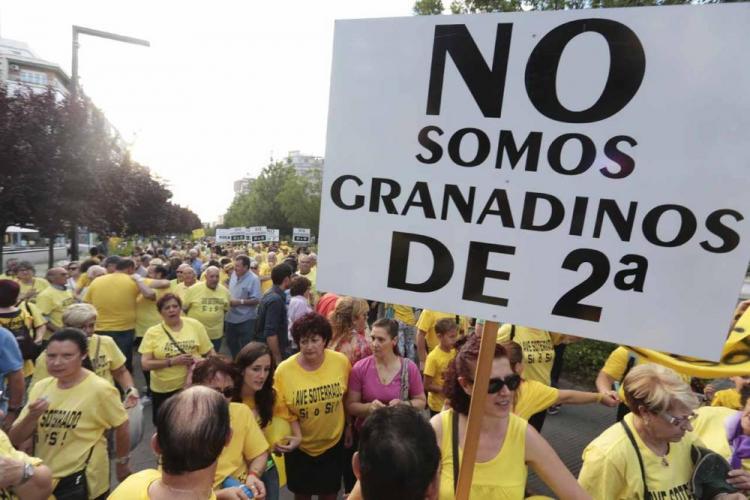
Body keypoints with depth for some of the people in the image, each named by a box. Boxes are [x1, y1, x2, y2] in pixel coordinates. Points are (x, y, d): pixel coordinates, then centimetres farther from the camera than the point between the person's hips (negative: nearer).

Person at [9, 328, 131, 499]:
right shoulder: (40, 387, -4)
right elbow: (15, 440, -1)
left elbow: (122, 427, -9)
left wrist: (122, 464, 2)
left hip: (82, 482, -5)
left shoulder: (99, 389, -21)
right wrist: (32, 416, -21)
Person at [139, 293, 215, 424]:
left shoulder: (195, 325, -3)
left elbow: (210, 352, 4)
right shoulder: (152, 332, -4)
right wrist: (172, 361, -19)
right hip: (163, 390, 0)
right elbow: (145, 364, -8)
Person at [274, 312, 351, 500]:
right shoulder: (284, 370, -22)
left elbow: (346, 397, 0)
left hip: (333, 441, 1)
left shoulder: (341, 361, -17)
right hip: (300, 445, -1)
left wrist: (348, 425, 7)